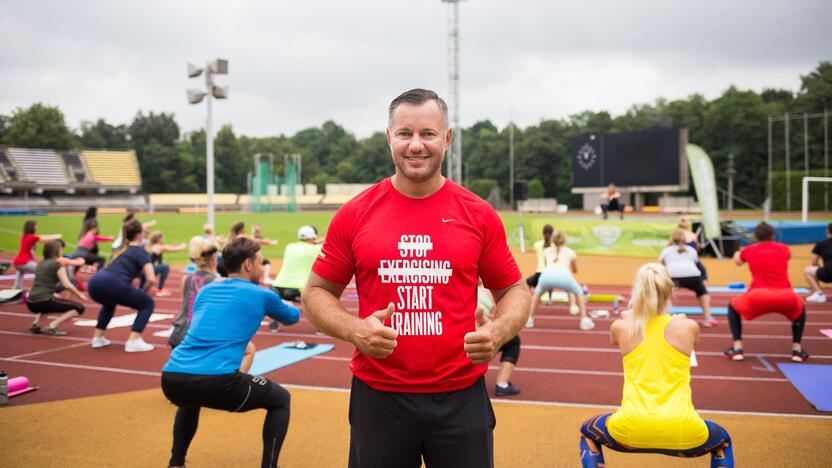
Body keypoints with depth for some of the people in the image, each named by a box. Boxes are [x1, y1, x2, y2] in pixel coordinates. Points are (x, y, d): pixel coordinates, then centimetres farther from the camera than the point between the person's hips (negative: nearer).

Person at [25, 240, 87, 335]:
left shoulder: (41, 264, 19)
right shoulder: (58, 264, -2)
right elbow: (67, 285, -10)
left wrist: (54, 294, 40)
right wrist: (80, 295, 5)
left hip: (31, 303, 8)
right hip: (43, 301, -8)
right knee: (79, 308, 2)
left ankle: (36, 323, 17)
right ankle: (52, 326, -11)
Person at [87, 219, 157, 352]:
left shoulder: (121, 249, 30)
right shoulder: (141, 251, 8)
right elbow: (151, 279, -4)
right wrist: (142, 292, 15)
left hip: (95, 283, 8)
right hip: (112, 284, -8)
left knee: (110, 302, 41)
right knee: (148, 303, 11)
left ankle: (98, 337, 34)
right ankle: (133, 341, 0)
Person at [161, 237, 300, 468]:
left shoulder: (206, 290, 22)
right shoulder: (262, 295, 10)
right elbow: (293, 317, 31)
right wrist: (272, 304, 53)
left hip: (172, 379, 6)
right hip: (216, 382, -6)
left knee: (190, 402, 42)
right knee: (280, 399, 17)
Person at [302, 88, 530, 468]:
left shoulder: (479, 215, -1)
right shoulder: (354, 215, -2)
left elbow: (514, 290, 8)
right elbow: (316, 293, 5)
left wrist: (498, 331, -13)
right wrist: (354, 329, -14)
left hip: (460, 397, 0)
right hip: (377, 397, 0)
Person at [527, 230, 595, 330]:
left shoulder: (546, 251, 33)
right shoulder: (570, 252, 31)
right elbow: (575, 270, 46)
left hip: (547, 275, 1)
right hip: (564, 276, -1)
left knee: (537, 293, 34)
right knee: (579, 292, 30)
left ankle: (529, 319, 23)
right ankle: (585, 321, 19)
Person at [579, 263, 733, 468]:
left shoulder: (621, 327, 6)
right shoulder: (689, 326, 5)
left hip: (631, 430, 0)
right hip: (683, 431, 1)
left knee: (588, 433, 33)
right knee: (722, 441, 35)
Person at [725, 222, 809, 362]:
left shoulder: (749, 250, 18)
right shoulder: (784, 249, 20)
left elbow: (737, 261, 41)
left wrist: (739, 253, 63)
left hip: (758, 298, -2)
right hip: (786, 298, 2)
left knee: (733, 306, 27)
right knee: (800, 309, 36)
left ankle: (737, 348, 15)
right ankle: (797, 349, 26)